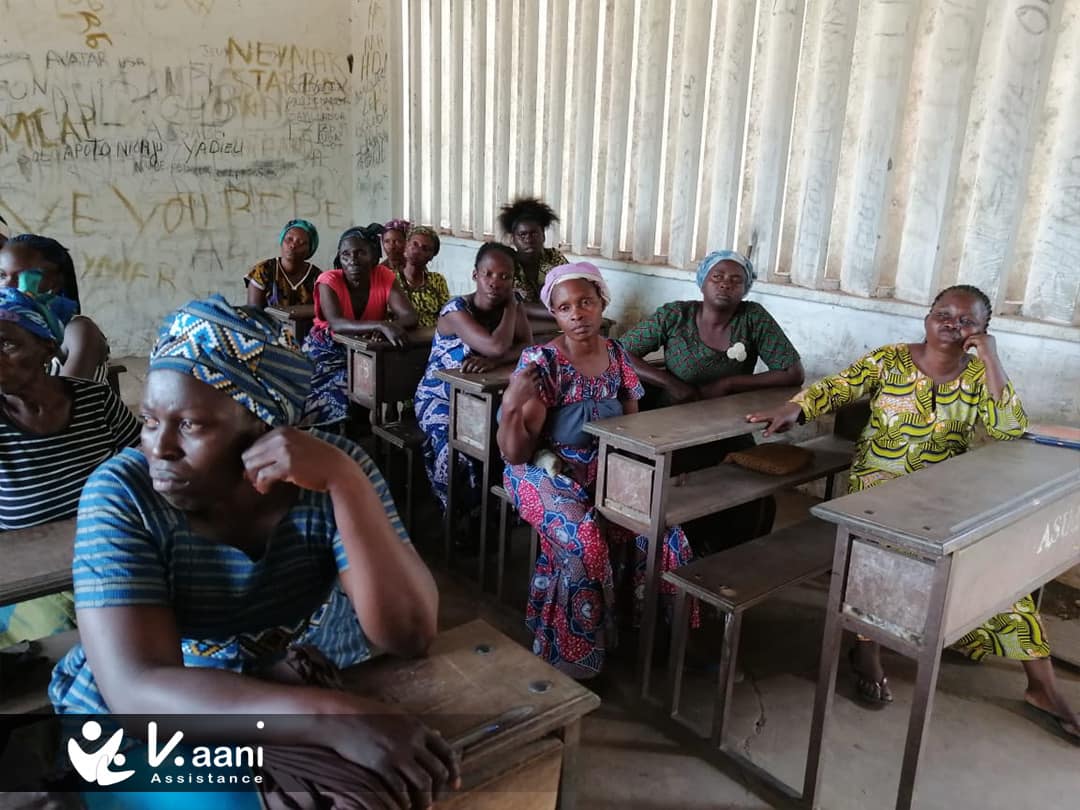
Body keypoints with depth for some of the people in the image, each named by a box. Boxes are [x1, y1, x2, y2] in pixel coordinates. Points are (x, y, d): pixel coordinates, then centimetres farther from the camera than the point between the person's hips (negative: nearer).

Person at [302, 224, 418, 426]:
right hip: (327, 348, -3)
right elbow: (336, 324, -34)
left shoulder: (384, 276, -9)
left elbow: (410, 316, -17)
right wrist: (381, 325, -47)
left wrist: (388, 328, -39)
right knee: (334, 389, -26)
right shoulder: (329, 281, -17)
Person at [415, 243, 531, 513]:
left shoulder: (513, 308, 0)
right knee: (457, 449, -31)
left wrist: (493, 360, -33)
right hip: (440, 398, -4)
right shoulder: (456, 310, -19)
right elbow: (497, 347, -32)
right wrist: (510, 307, -16)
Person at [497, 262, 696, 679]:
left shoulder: (617, 355, 1)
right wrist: (511, 408, -32)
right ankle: (571, 655, -9)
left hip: (605, 468, 5)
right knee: (584, 539, -29)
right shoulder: (541, 362, -14)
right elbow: (515, 453, -14)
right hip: (548, 471, -5)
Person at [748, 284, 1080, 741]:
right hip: (878, 483, -3)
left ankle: (1042, 686, 3)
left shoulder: (979, 375, 3)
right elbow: (836, 389, -8)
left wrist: (991, 360, -15)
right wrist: (795, 408, -28)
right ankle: (866, 648, -10)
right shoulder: (890, 360, -1)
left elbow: (1010, 432, -10)